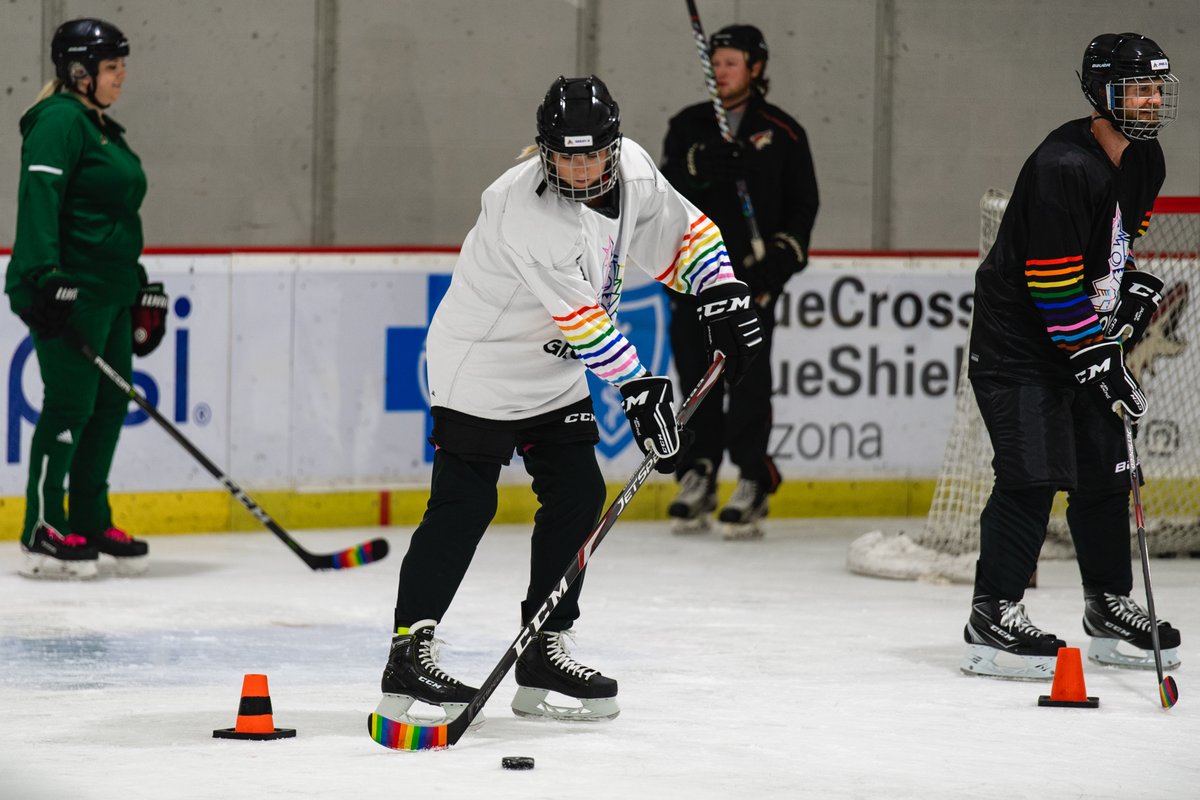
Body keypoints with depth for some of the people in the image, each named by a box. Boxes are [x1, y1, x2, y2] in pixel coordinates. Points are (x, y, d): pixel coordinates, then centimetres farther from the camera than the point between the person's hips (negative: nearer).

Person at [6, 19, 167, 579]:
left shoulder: (104, 129, 20)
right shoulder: (59, 121, -11)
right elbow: (40, 196, -21)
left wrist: (140, 290, 27)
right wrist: (44, 275, -30)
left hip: (110, 289, 10)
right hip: (69, 288, -10)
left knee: (112, 402, 11)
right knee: (71, 404, -9)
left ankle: (91, 523, 20)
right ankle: (43, 533, -6)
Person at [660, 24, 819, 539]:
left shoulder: (782, 133, 4)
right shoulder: (688, 126, 11)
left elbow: (804, 203, 5)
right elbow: (666, 188, 0)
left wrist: (781, 255, -7)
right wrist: (698, 166, -20)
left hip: (752, 273, -3)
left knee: (748, 376, -9)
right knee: (695, 372, 4)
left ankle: (752, 482, -7)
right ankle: (697, 477, 12)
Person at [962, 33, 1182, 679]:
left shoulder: (1145, 161, 4)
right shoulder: (1066, 167, -25)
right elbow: (1054, 284, -25)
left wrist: (1134, 287, 4)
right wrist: (1097, 360, -24)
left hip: (1085, 336, 9)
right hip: (1017, 339, -9)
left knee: (1105, 471, 11)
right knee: (1034, 473, -15)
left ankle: (1110, 609, 22)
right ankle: (992, 618, -11)